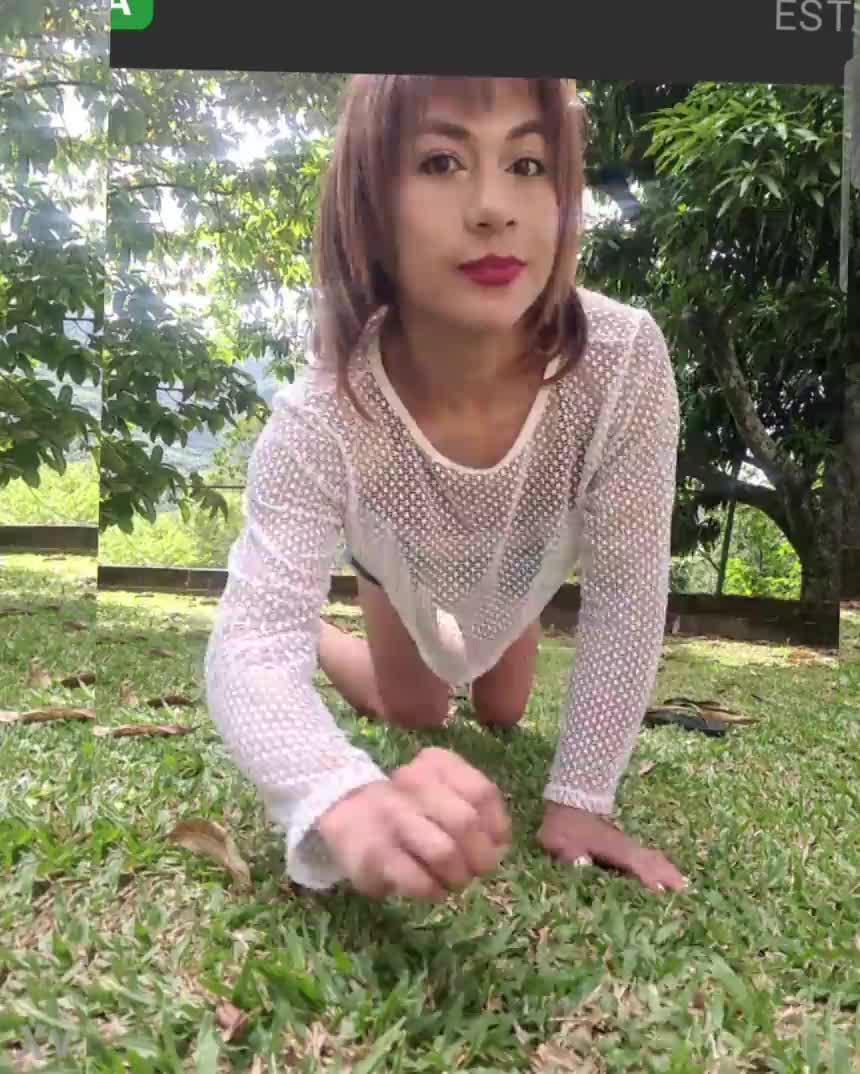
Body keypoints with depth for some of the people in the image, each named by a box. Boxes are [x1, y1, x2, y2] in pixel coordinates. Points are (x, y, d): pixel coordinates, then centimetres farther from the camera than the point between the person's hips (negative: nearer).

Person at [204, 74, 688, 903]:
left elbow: (627, 594, -32)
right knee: (415, 715, 21)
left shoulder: (627, 363, -42)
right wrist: (351, 803, -66)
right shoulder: (324, 414, -43)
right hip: (405, 568, -1)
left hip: (524, 568, 2)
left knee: (501, 718, 26)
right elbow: (252, 640, -45)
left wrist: (580, 797, -29)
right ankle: (328, 644, 50)